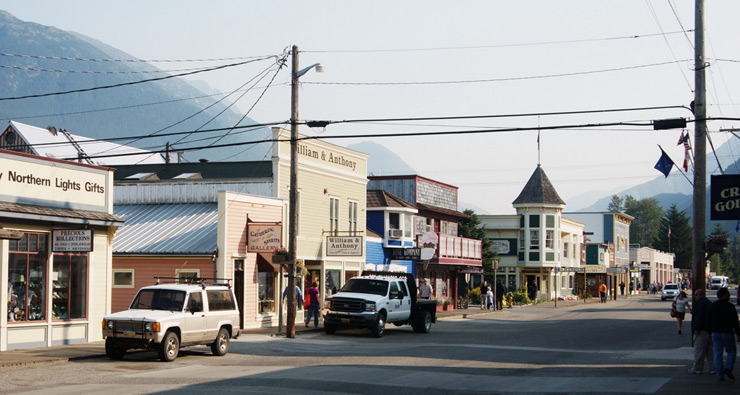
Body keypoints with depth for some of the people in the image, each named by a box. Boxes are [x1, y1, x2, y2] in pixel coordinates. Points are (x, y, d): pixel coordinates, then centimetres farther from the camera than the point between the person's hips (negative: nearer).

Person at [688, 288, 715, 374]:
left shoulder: (701, 304, -13)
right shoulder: (710, 304, 18)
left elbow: (699, 317, -21)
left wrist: (696, 329, -19)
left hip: (701, 331, -10)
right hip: (709, 331, 10)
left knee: (698, 350, -4)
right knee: (709, 351, 12)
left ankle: (697, 368, -1)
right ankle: (712, 368, 11)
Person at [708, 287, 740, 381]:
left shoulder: (712, 306, 8)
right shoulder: (729, 306, -10)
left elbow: (709, 321, 12)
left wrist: (710, 333, 19)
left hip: (715, 333, 4)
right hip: (727, 333, -4)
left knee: (717, 354, 5)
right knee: (731, 351, 13)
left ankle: (720, 375, 3)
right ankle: (728, 368, -5)